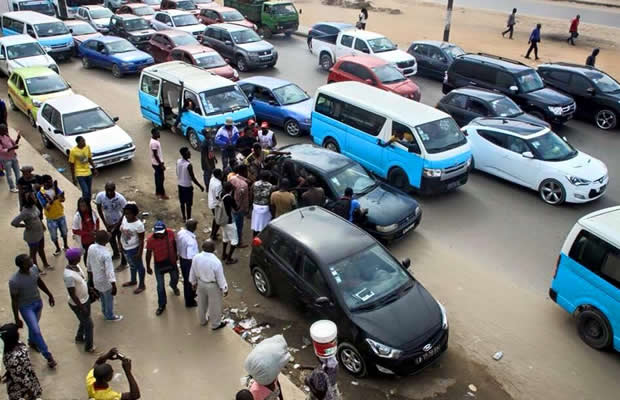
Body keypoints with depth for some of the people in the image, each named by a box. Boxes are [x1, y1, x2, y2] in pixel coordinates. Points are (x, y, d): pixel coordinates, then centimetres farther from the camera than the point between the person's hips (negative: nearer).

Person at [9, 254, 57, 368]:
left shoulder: (34, 268, -17)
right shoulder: (14, 281, -32)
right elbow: (14, 301, -20)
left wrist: (49, 295, 13)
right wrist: (17, 319, -13)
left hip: (38, 302, 6)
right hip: (26, 307, -5)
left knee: (33, 325, 27)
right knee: (36, 331, -6)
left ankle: (31, 341, 57)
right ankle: (48, 356, 8)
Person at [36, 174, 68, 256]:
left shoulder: (55, 188, -12)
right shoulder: (40, 194, -19)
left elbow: (63, 199, -24)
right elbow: (46, 207, -24)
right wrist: (52, 200, -38)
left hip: (61, 215, 2)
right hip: (51, 218, -2)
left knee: (64, 232, 20)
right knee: (53, 235, 13)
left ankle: (65, 245, 44)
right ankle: (58, 248, 38)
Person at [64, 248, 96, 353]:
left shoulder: (76, 266, -7)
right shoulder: (69, 275, -35)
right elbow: (72, 295, -28)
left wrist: (91, 290, 17)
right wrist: (82, 307, -21)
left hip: (85, 299, 9)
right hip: (77, 304, -9)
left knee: (84, 321, 28)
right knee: (88, 324, 8)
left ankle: (79, 337, 54)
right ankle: (89, 346, 29)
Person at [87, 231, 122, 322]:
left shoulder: (91, 248, -12)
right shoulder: (106, 254, -34)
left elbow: (88, 264, 4)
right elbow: (109, 271, -31)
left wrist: (90, 276, 19)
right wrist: (114, 286, -24)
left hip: (96, 280, 7)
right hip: (105, 282, -7)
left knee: (102, 298, 29)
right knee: (109, 299, 18)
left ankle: (105, 313, 49)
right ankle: (110, 316, 38)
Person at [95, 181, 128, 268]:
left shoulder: (120, 198, -30)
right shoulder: (100, 196, -22)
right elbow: (99, 210, -7)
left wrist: (117, 224, -17)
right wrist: (105, 223, -9)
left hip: (119, 222, -4)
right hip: (109, 222, 4)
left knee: (121, 242, 4)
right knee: (111, 239, 25)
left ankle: (123, 262, 23)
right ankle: (116, 254, 52)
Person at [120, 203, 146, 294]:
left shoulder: (138, 224, -28)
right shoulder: (124, 218, -7)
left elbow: (141, 240, -21)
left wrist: (139, 253, -19)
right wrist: (120, 243, 14)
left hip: (133, 249, -7)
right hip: (125, 248, 7)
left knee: (139, 266, 13)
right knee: (132, 265, 28)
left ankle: (142, 285, 31)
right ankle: (133, 281, 49)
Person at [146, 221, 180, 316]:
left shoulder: (170, 233, -22)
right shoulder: (150, 239, -28)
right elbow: (148, 253, -13)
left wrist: (175, 254, 12)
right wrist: (148, 267, -4)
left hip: (171, 260, 3)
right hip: (159, 263, -3)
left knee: (175, 278, 25)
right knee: (160, 285, 5)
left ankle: (173, 286, 62)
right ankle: (161, 305, 26)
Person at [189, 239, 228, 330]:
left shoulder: (196, 257, -19)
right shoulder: (216, 262, -33)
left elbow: (193, 272, -2)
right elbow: (220, 278, -20)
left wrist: (194, 282, 17)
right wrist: (225, 289, -4)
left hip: (200, 283, 5)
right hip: (213, 286, -5)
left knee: (202, 303, 27)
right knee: (214, 305, 18)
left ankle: (202, 321, 49)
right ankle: (215, 324, 38)